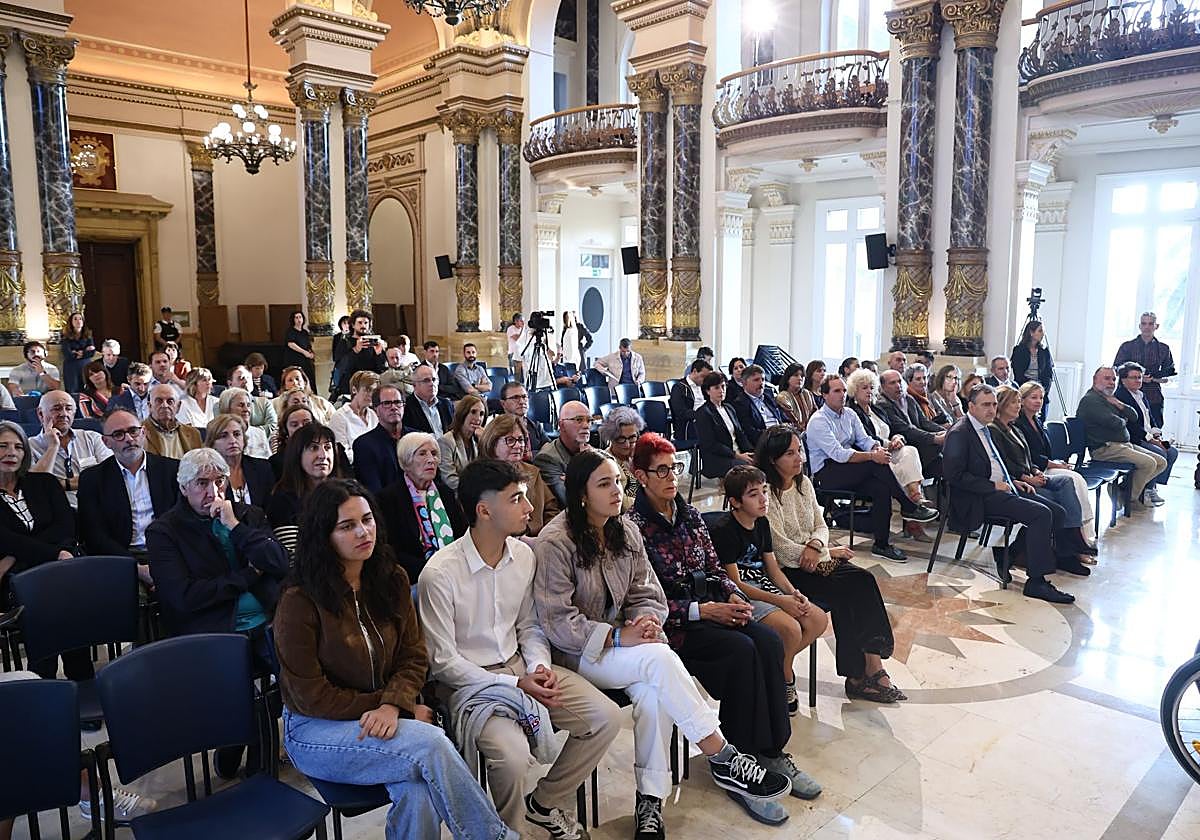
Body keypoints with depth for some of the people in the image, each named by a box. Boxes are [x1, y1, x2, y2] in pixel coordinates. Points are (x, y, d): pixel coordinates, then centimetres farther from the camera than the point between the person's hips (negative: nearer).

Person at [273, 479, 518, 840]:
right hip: (316, 730, -4)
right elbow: (312, 696, -12)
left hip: (386, 717, 4)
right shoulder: (299, 603, -15)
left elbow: (413, 656, 4)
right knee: (431, 743, -28)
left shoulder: (392, 580, 1)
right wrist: (407, 710, -12)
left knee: (418, 795, -28)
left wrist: (392, 705, -19)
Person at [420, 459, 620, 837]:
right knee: (512, 753, -31)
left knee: (606, 718, -6)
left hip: (520, 666, 6)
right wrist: (514, 685, -20)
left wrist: (540, 666, -9)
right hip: (469, 682, -6)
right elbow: (442, 662, -15)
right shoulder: (440, 574, -21)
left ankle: (544, 803, 17)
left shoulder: (524, 555, -2)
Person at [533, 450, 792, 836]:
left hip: (619, 641, 6)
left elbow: (646, 593, 7)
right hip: (576, 653, -6)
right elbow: (556, 621, -18)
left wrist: (645, 622, -17)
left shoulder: (626, 530, 4)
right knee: (659, 658, -30)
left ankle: (649, 800, -16)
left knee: (652, 689, -28)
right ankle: (723, 760, -21)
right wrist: (618, 637, -24)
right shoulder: (556, 543, -16)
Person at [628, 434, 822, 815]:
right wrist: (702, 610, -19)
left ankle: (772, 753, -12)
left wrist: (734, 596, -5)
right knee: (741, 650, -28)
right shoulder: (635, 525, -8)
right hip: (671, 625, -6)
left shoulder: (689, 514, 13)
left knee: (768, 640, -20)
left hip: (712, 609, 6)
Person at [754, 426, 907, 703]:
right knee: (842, 592, -25)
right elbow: (781, 549, -16)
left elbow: (821, 526, 14)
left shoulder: (803, 483, 10)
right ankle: (861, 672, -12)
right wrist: (828, 552, -8)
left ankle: (872, 662, -19)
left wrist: (816, 545, -10)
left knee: (862, 580, -19)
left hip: (814, 560, 7)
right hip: (787, 570, -7)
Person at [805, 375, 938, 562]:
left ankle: (881, 544, -15)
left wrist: (878, 448, -19)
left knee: (881, 488, -21)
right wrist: (872, 456, -27)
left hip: (849, 471, 7)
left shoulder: (849, 414, 14)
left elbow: (864, 440, 6)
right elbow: (838, 454, -22)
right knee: (877, 464, -26)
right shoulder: (818, 421, -11)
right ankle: (909, 507, -16)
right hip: (826, 475, -7)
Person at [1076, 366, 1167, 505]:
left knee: (1161, 462, 5)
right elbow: (1116, 423, -19)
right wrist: (1123, 420, 5)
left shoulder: (1110, 398, 21)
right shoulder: (1090, 400, -12)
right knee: (1149, 463, -21)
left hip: (1124, 445, 10)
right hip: (1105, 448, -10)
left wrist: (1119, 405, -3)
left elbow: (1134, 416, 15)